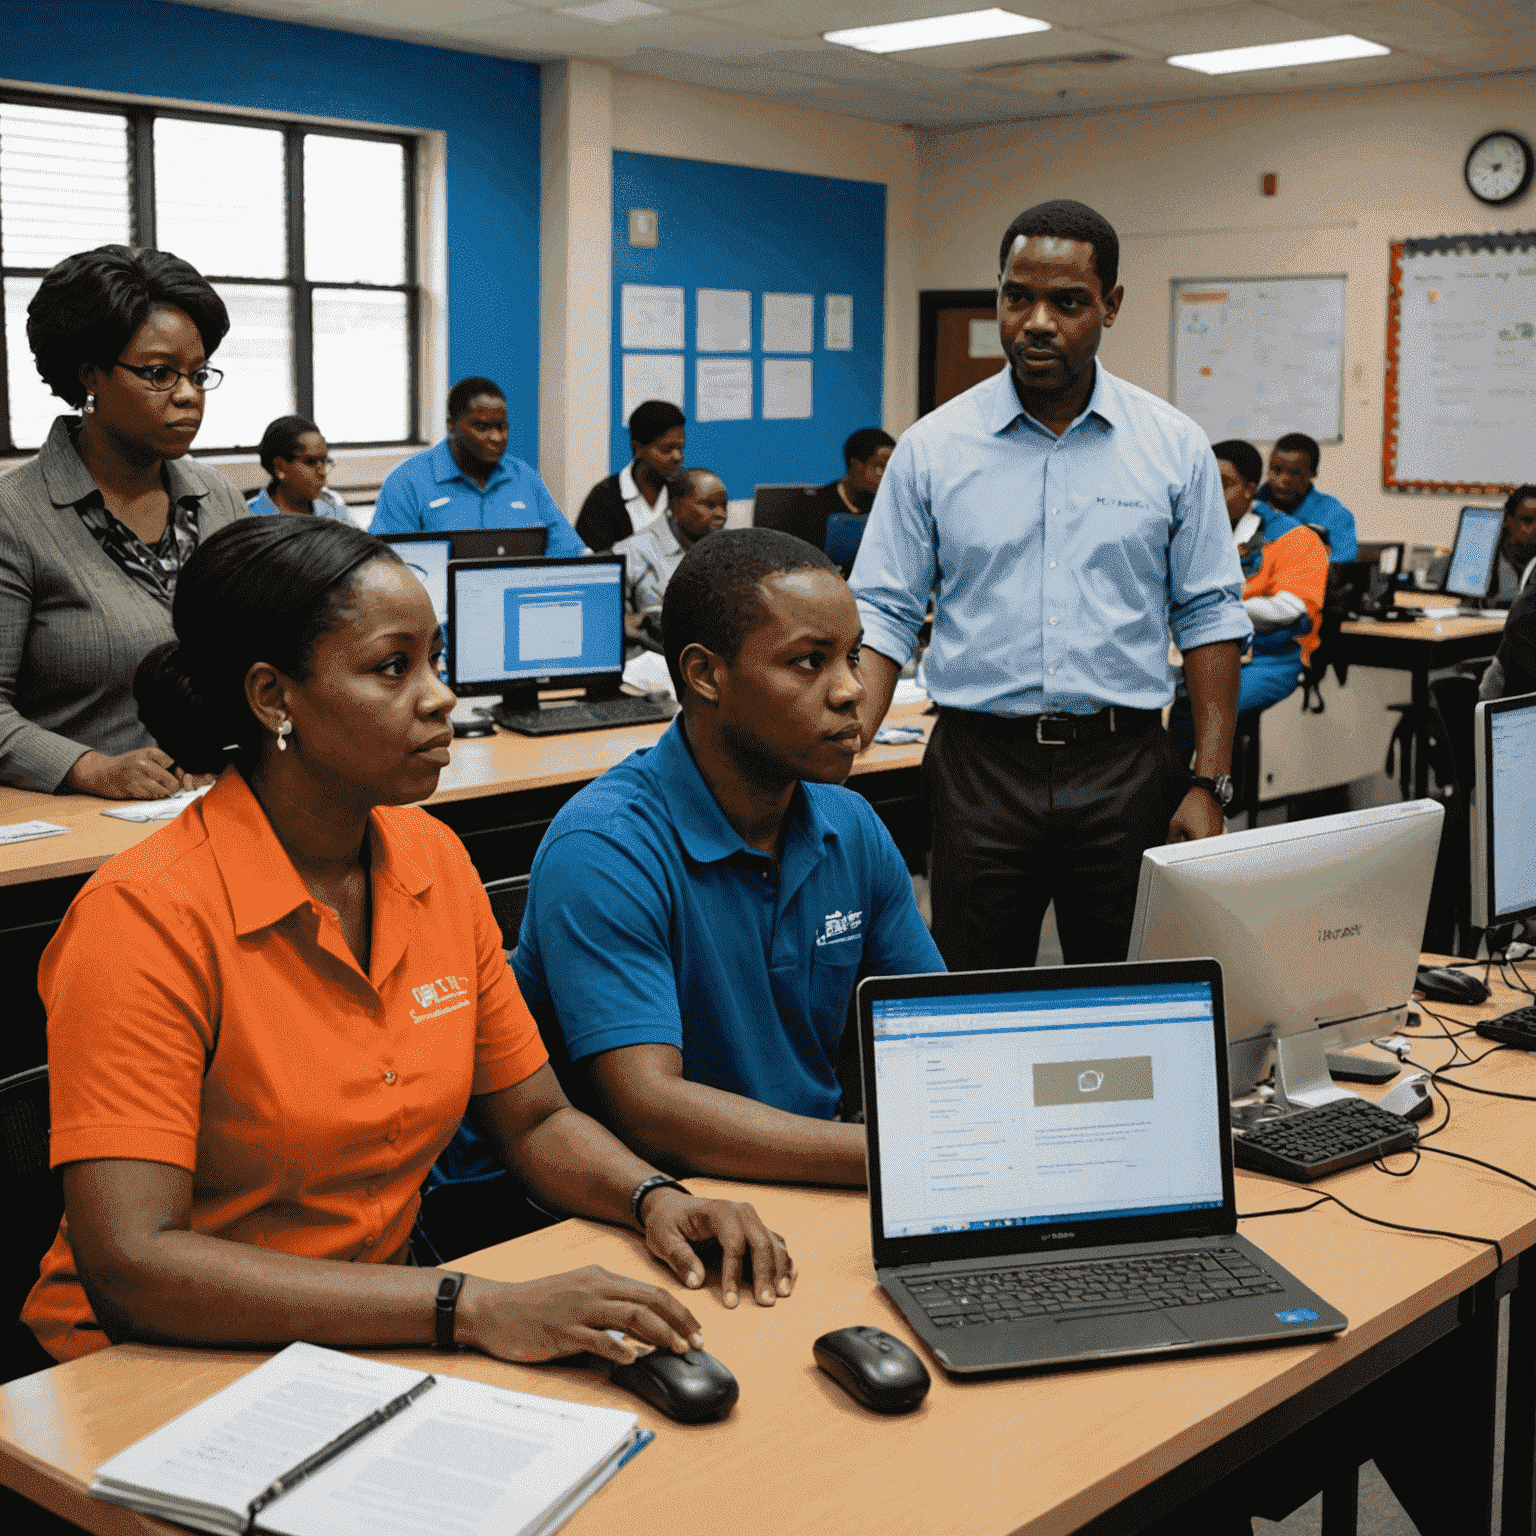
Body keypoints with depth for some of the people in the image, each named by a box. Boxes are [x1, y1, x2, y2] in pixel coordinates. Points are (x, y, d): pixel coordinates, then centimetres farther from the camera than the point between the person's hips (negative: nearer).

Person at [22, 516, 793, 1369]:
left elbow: (535, 1120, 10)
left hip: (376, 1340, 5)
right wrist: (471, 1309, -32)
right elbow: (130, 1266, -27)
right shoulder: (146, 915, -19)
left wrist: (654, 1197, -12)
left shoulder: (435, 860, 2)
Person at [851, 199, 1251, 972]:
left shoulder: (1175, 446, 3)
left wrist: (1209, 786, -1)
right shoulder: (932, 447, 2)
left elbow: (1210, 617, 5)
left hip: (1125, 767, 1)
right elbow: (885, 615, 1)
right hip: (981, 763, 0)